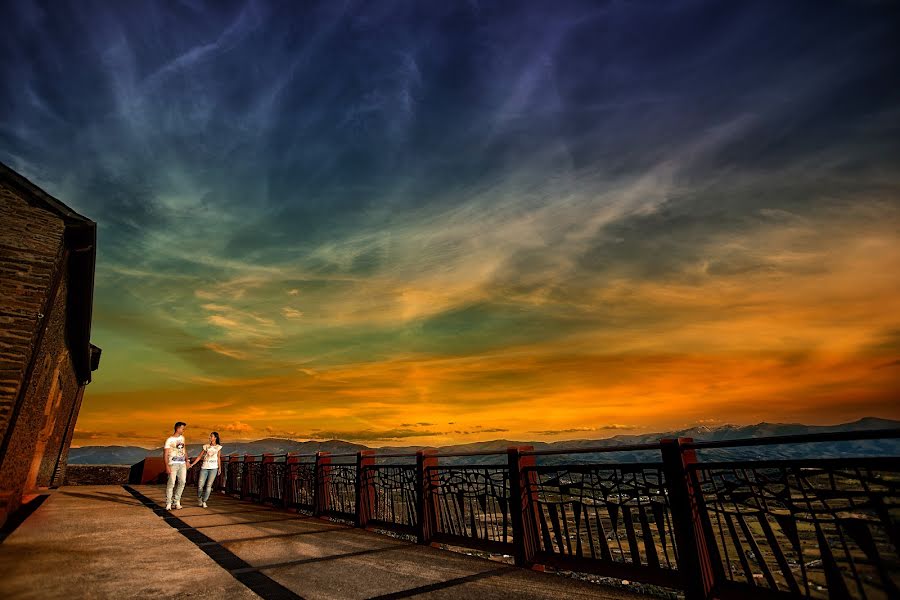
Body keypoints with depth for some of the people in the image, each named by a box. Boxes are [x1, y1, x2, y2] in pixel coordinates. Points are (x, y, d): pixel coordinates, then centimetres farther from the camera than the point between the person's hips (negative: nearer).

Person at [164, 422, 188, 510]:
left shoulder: (182, 437, 13)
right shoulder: (169, 440, -6)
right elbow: (165, 454, -9)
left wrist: (187, 460, 18)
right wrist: (167, 466, -19)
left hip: (182, 464, 6)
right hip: (173, 464, -5)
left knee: (182, 482, 2)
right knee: (171, 483, -8)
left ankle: (177, 501, 14)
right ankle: (168, 503, 2)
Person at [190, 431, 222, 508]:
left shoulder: (218, 447, 7)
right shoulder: (206, 446, 9)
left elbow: (219, 458, 10)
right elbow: (200, 456, 9)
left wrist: (219, 468, 8)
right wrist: (192, 464, 0)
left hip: (213, 468, -1)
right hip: (204, 467, 1)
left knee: (209, 485, -6)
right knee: (200, 485, -3)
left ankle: (204, 501, 6)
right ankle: (199, 498, 26)